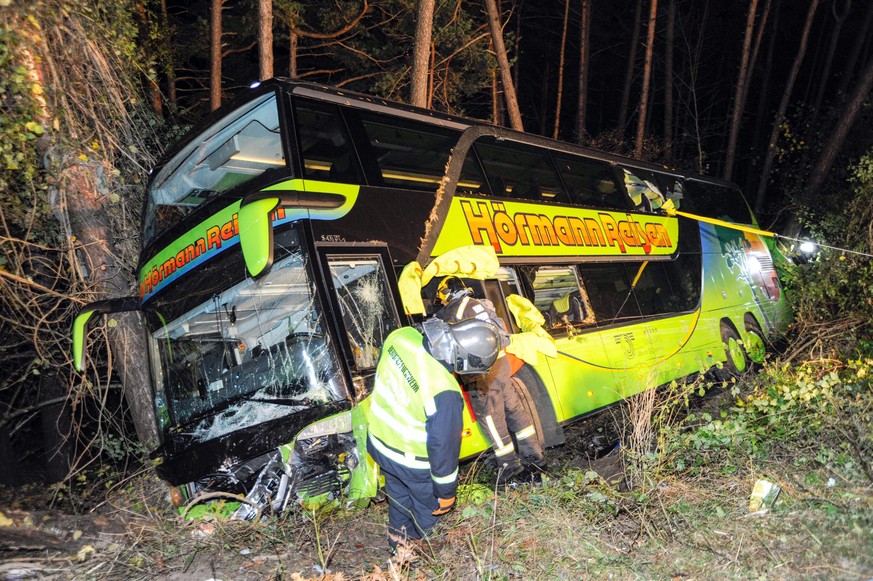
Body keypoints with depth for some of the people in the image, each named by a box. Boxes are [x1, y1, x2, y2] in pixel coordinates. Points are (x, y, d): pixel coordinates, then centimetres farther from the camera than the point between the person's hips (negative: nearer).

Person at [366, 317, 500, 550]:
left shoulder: (401, 336, -21)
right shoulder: (444, 394, -40)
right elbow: (443, 447, -26)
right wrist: (446, 493, -8)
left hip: (378, 441, 7)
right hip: (413, 463, -6)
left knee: (398, 492, 34)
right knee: (430, 508, 25)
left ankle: (398, 536, 59)